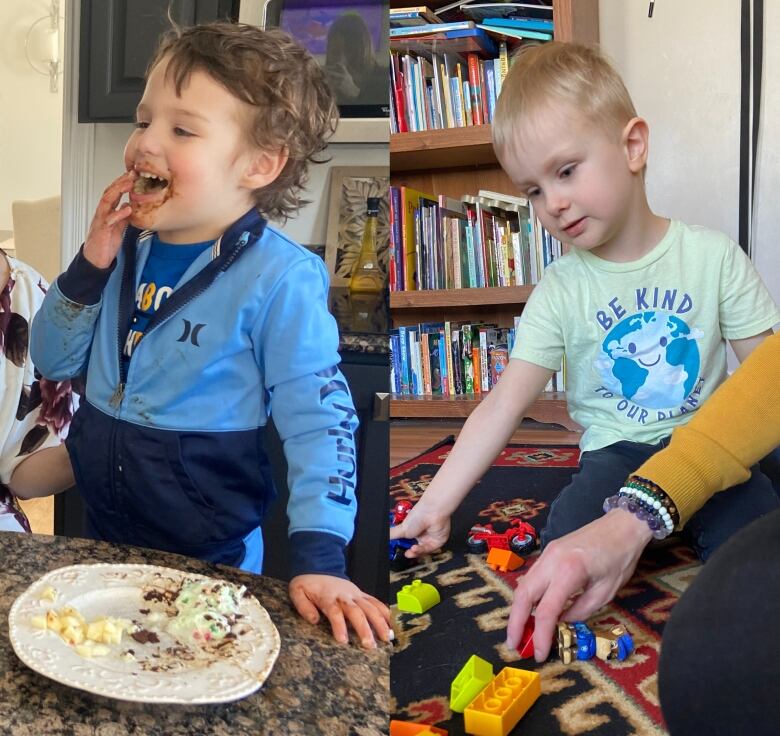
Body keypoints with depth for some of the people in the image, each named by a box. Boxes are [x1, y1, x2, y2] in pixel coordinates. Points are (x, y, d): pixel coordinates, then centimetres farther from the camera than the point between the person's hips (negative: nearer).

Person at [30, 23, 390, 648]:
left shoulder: (281, 280, -20)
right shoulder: (125, 248, -2)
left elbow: (319, 421, -20)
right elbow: (54, 363, 5)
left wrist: (319, 559, -27)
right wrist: (88, 268, -11)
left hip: (211, 558, -6)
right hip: (101, 536, 6)